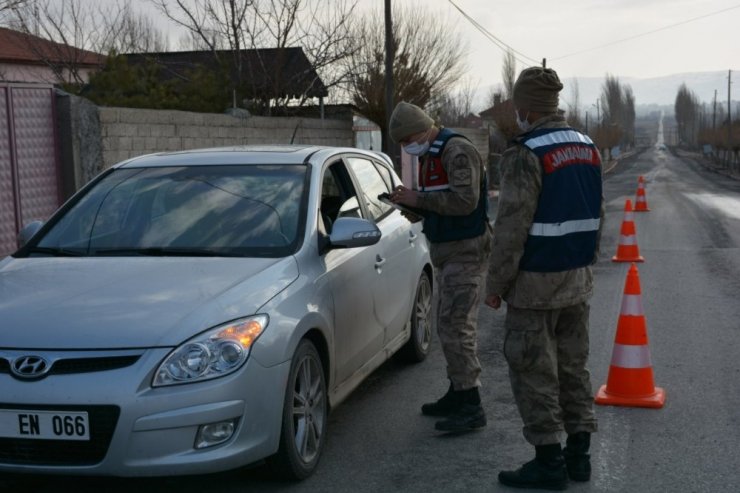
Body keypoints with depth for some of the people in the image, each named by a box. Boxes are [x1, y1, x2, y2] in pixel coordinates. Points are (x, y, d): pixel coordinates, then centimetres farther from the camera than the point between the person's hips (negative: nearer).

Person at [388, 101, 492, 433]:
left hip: (466, 251, -10)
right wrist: (415, 208, 2)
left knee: (456, 327, -12)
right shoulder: (429, 155, 15)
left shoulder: (457, 151, -16)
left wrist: (418, 199, -22)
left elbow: (465, 200, -27)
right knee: (450, 325, 14)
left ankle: (471, 407, -8)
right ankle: (458, 394, 24)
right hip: (446, 252, 10)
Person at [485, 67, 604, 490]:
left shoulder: (527, 154, -17)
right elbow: (598, 215, 14)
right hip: (578, 280, 8)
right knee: (573, 366, 15)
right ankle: (579, 453, 22)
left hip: (536, 282, -8)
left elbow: (512, 226, -19)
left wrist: (496, 284, -10)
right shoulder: (588, 148, 8)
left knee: (534, 372, 2)